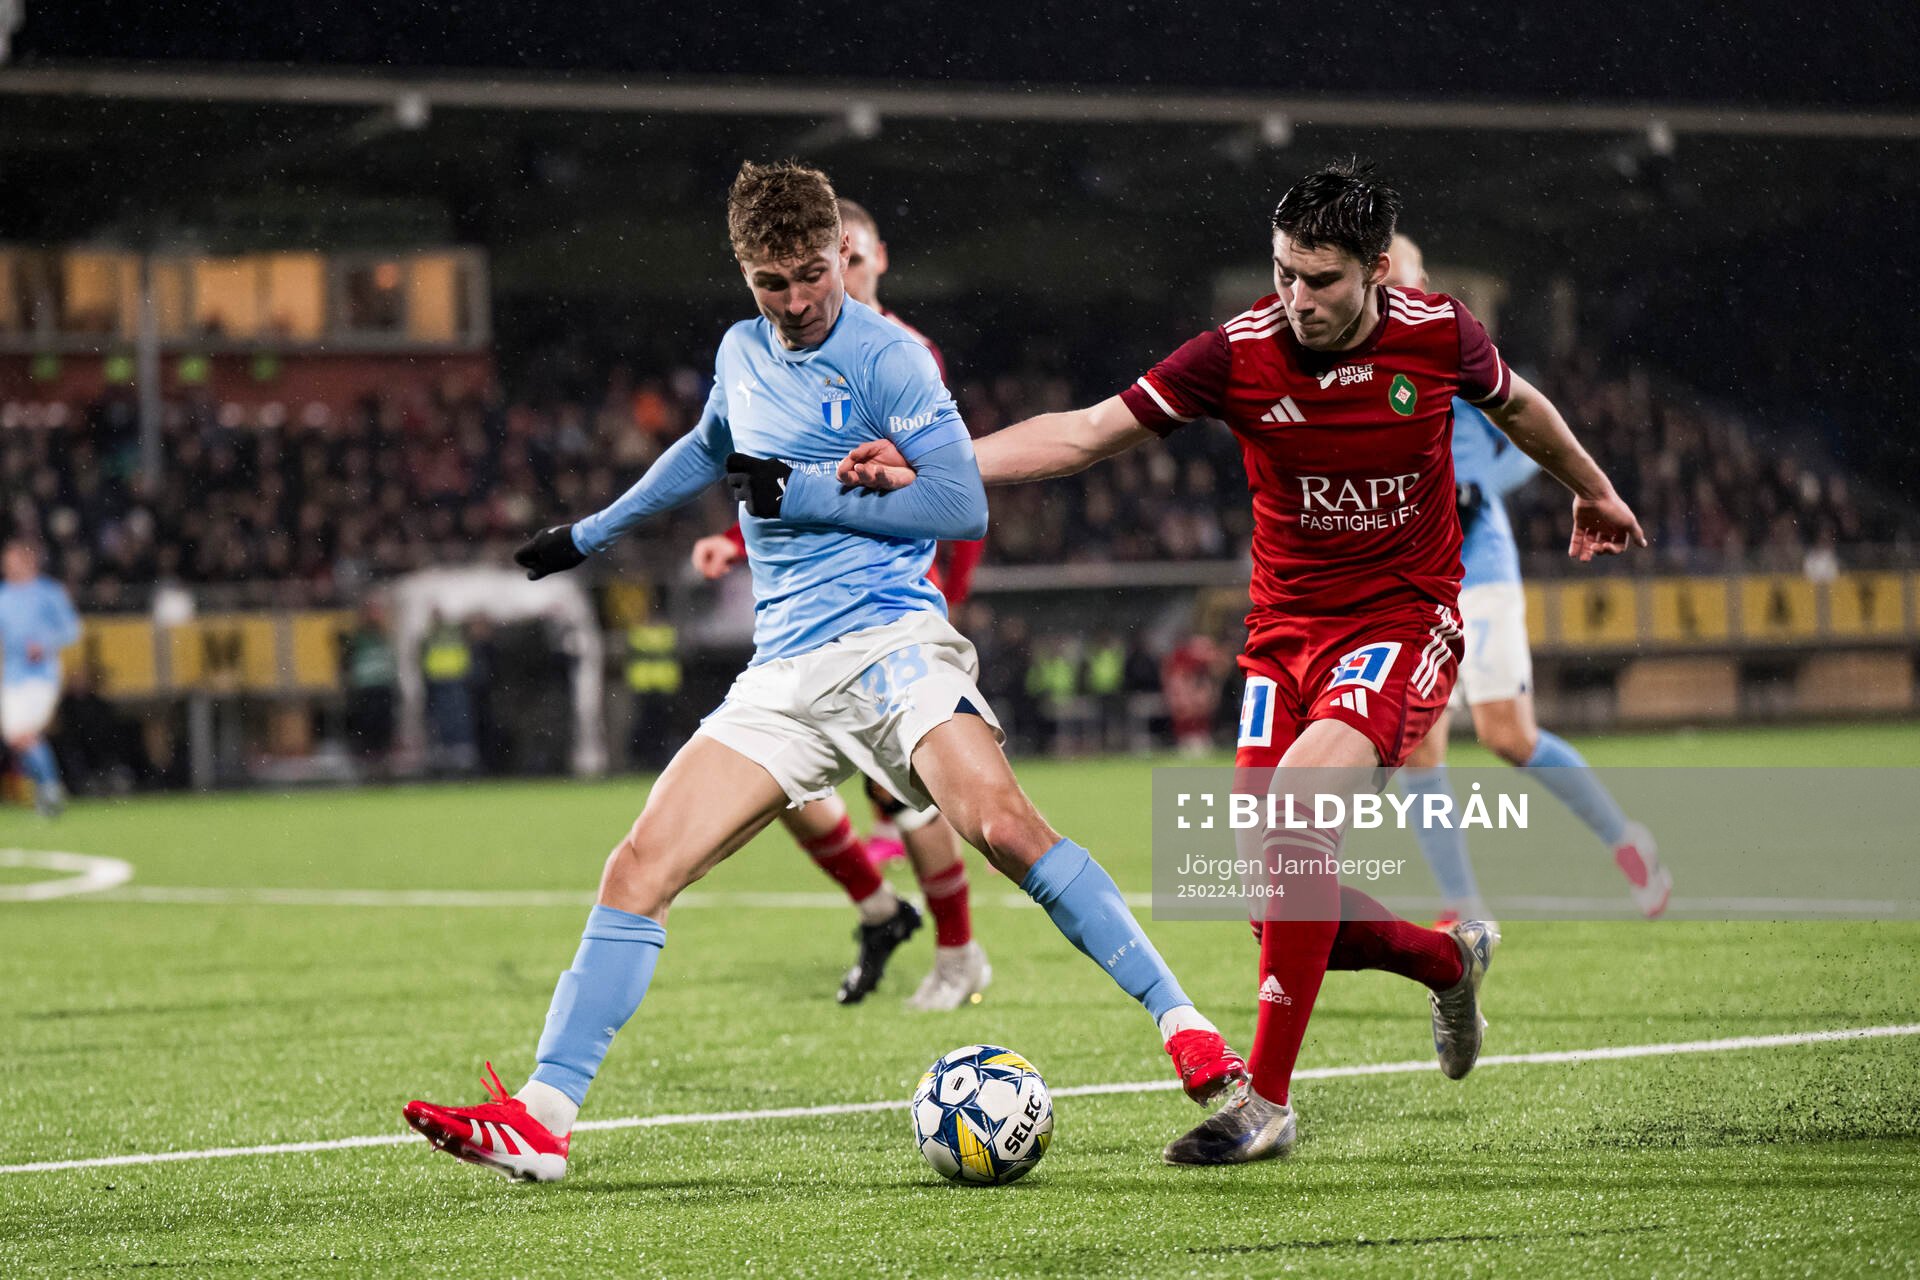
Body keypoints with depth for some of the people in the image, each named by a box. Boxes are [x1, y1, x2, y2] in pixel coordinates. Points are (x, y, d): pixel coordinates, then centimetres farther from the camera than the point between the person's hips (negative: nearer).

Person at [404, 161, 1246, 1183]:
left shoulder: (886, 359, -4)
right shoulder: (742, 353, 17)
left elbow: (963, 503, -9)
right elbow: (708, 451, 39)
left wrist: (802, 492, -12)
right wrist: (593, 532, 47)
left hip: (892, 645, -6)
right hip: (785, 675, 6)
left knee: (1003, 827, -29)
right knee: (639, 868, -6)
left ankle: (1183, 1027, -22)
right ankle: (541, 1120, -6)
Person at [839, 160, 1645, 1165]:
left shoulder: (1437, 335, -9)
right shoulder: (1240, 353, -11)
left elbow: (1514, 404, 14)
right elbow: (1084, 433, -10)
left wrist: (1590, 490, 31)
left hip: (1404, 623, -3)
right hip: (1286, 630, 3)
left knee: (1294, 810, -27)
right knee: (1285, 903, -3)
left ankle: (1265, 1100, -19)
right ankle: (1448, 959, 31)